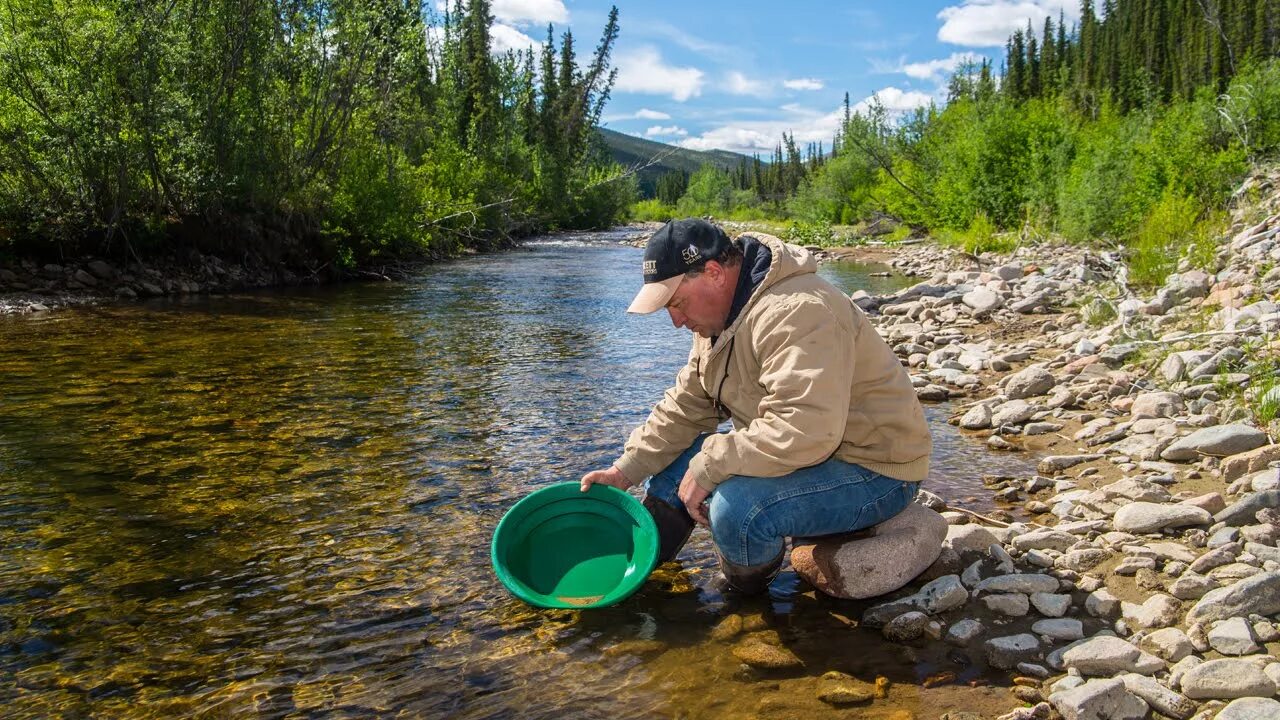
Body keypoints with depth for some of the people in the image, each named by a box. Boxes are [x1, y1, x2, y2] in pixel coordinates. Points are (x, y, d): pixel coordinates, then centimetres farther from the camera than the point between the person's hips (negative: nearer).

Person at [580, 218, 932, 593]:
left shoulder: (795, 313, -28)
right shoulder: (721, 313, 5)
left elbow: (804, 432, -38)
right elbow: (685, 407, 9)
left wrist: (707, 467, -28)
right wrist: (626, 469, 0)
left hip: (875, 471, -10)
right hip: (801, 452, 10)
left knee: (736, 509, -32)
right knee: (673, 462, 8)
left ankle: (747, 597, -1)